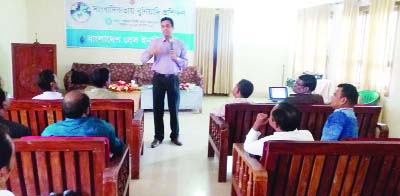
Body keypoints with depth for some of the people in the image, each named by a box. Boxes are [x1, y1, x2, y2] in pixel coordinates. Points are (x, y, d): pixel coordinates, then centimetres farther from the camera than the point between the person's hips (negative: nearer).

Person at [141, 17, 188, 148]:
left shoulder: (180, 44, 5)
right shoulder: (154, 42, 4)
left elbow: (185, 63, 6)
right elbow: (143, 59, -3)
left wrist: (177, 58, -14)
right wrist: (151, 52, -23)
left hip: (173, 79, 0)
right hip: (158, 78, 0)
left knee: (174, 108, 6)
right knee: (158, 108, 4)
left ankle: (175, 136, 20)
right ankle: (158, 136, 15)